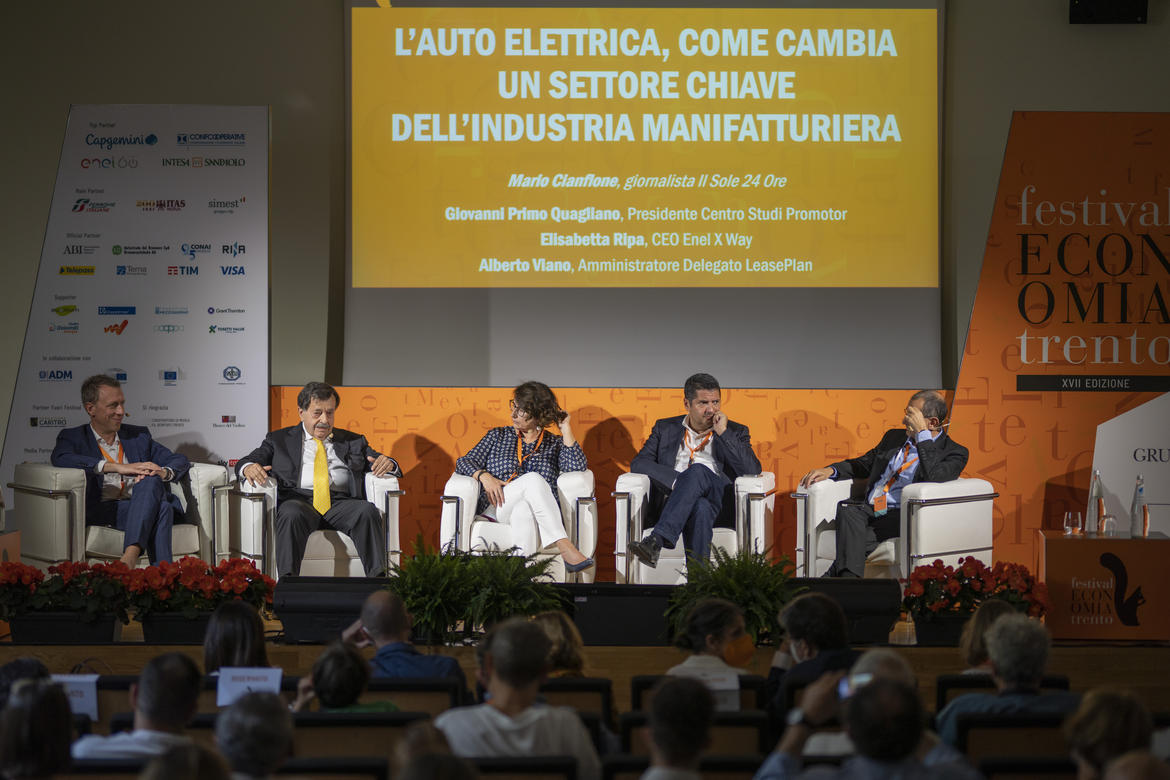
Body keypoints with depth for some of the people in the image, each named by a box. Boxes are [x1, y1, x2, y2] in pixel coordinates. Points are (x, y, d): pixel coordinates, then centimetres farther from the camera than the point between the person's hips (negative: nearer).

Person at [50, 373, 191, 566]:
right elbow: (61, 458, -10)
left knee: (151, 481, -33)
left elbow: (181, 461, 19)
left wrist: (164, 472, -9)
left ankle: (130, 556, -51)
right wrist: (117, 467, -21)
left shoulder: (139, 436, 26)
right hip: (103, 512, -3)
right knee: (161, 509, -33)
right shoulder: (73, 437, 15)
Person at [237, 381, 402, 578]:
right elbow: (245, 462, 14)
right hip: (299, 500, -2)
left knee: (367, 510, -31)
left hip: (341, 502, 2)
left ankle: (377, 580, -40)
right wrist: (249, 468, -12)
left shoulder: (353, 441, 27)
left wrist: (387, 464, -5)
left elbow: (377, 462, 21)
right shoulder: (280, 440, 22)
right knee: (291, 514, -38)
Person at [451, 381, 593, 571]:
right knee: (533, 479, -31)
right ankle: (565, 547, -48)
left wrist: (565, 428, 5)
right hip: (496, 510, 0)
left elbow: (577, 466, 0)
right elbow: (464, 462, 13)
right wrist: (484, 476, -8)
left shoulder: (555, 444, 20)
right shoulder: (498, 436, 23)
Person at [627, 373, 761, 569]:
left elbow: (752, 471, 4)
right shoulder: (665, 428, 23)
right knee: (701, 508, -38)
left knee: (697, 471, -36)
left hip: (720, 504, -1)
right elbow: (638, 464, 8)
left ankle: (656, 541, -53)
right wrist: (677, 480, -9)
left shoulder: (735, 432, 21)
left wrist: (723, 433, 0)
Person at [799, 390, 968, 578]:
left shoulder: (954, 453, 3)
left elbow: (934, 479, -17)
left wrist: (922, 433, -13)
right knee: (847, 509, -32)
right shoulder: (894, 437, 24)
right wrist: (830, 470, 12)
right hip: (869, 511, 5)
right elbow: (863, 464, 32)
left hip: (901, 518, -5)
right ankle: (849, 585, -44)